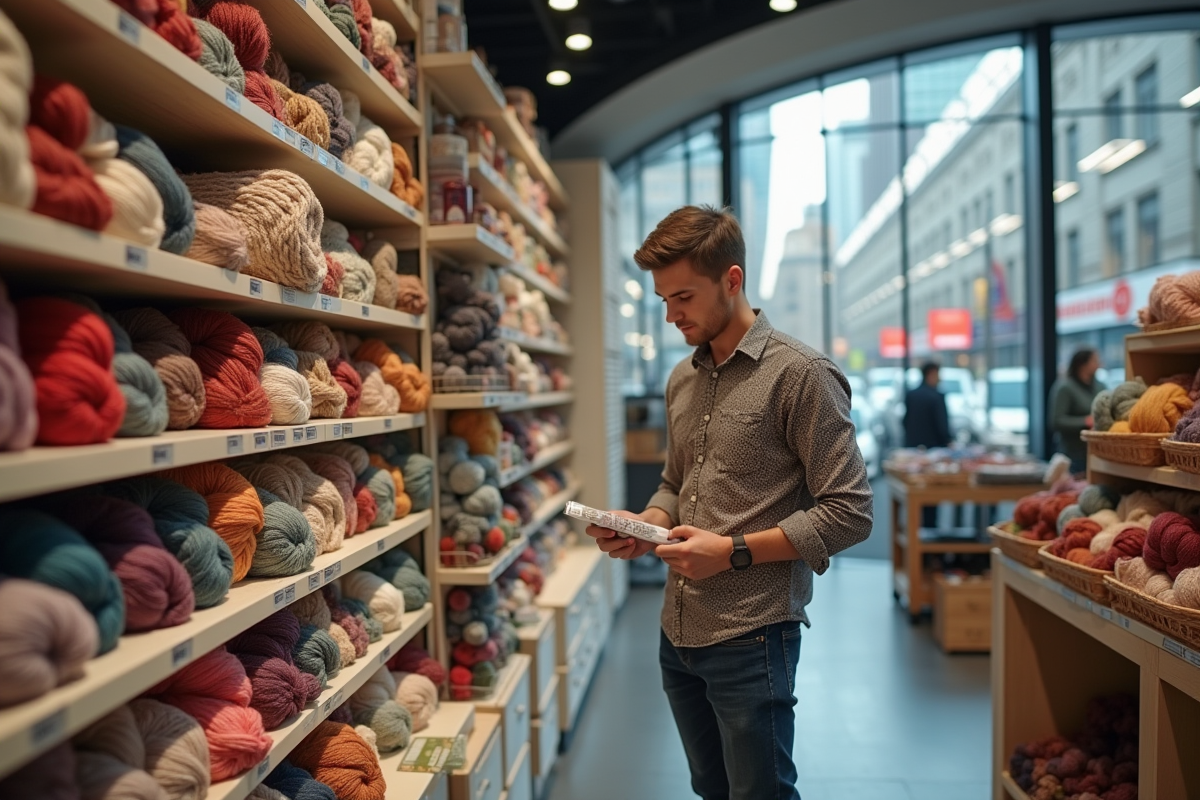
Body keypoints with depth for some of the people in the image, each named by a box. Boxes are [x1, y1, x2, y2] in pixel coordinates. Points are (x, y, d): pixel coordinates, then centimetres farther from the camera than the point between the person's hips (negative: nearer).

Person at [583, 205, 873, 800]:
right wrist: (645, 524, 0)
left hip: (750, 638, -7)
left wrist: (734, 551, -18)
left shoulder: (800, 374, -12)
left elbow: (849, 513, -14)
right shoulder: (682, 381, 10)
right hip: (678, 634, 7)